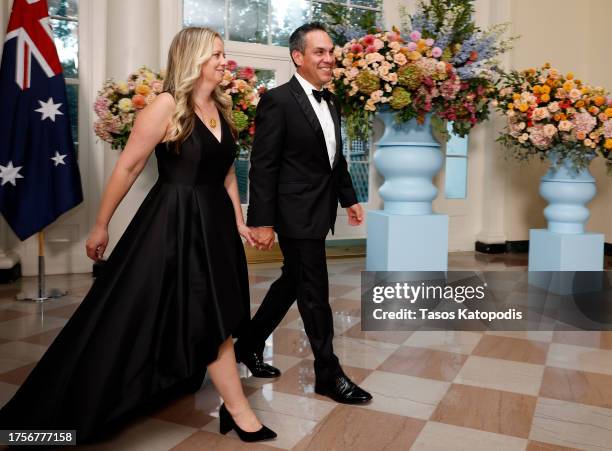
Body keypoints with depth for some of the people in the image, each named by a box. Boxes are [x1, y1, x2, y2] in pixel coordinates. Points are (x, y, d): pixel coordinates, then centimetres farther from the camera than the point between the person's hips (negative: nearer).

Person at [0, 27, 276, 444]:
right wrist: (101, 225, -7)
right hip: (173, 223, -6)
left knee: (213, 317, 13)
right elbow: (128, 167, -10)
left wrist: (238, 221, 16)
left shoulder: (221, 108, 9)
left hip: (214, 220, 7)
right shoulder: (166, 105, -12)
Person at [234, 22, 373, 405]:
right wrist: (262, 222, -18)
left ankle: (249, 345, 35)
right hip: (297, 215, -9)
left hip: (319, 212, 9)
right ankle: (329, 373, 16)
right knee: (315, 293, 0)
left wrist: (349, 198, 18)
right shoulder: (278, 101, -13)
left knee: (292, 282, 18)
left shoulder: (331, 101, 12)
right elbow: (263, 167, -15)